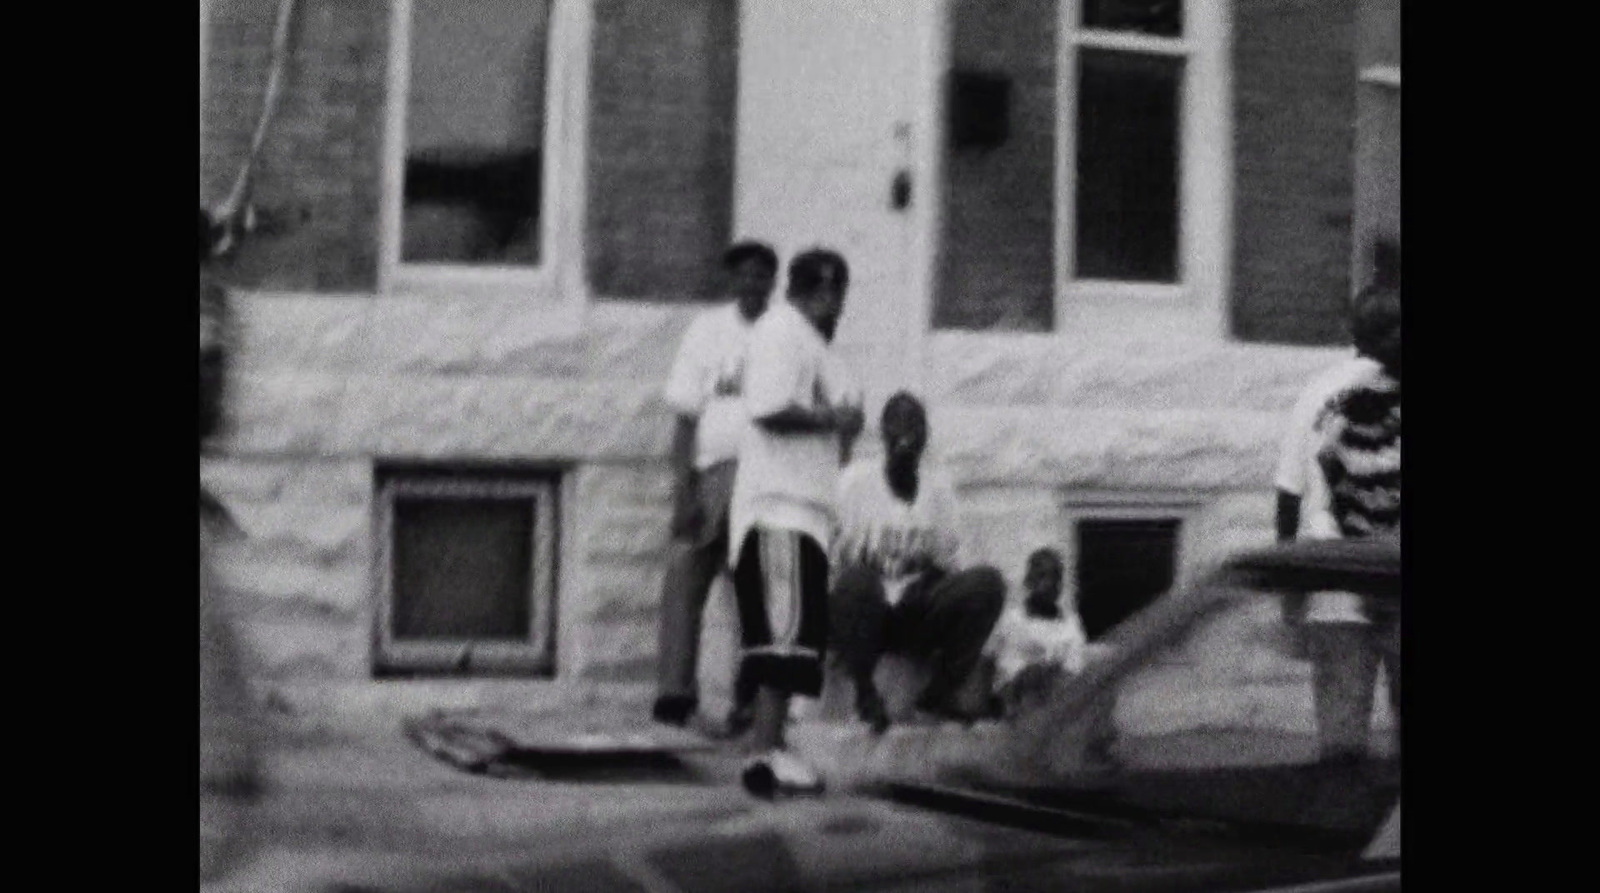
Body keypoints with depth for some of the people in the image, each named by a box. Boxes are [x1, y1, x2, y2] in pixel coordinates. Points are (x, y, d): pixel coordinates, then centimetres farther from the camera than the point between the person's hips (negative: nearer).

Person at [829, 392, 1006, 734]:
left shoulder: (938, 484, 12)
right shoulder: (858, 478, 2)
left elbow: (951, 565, 8)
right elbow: (839, 555, -3)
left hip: (919, 612, 3)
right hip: (867, 611, -3)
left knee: (987, 583, -23)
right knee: (857, 580, -39)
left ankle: (942, 691, -14)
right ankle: (865, 691, -17)